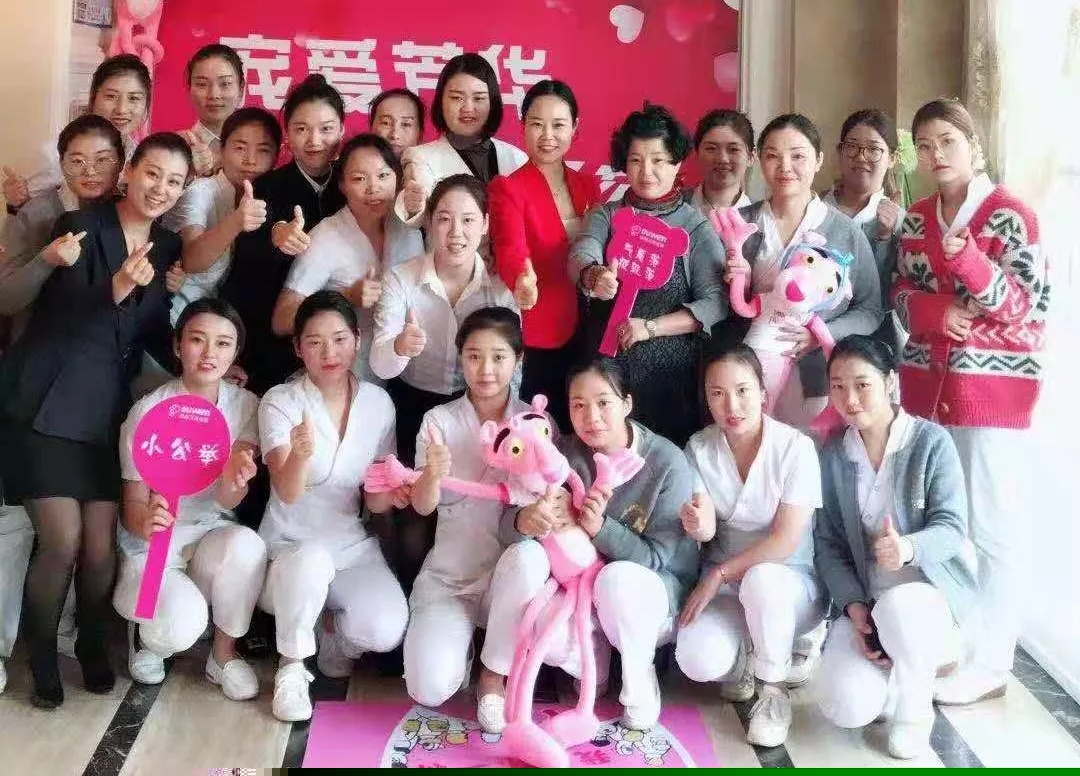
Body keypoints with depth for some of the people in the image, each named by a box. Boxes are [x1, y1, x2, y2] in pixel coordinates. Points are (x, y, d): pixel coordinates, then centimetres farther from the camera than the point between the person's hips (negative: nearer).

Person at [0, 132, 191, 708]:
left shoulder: (169, 248, 9)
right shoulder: (80, 226, -6)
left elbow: (156, 336, 11)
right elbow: (63, 317, -16)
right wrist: (118, 286, -34)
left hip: (109, 408, 4)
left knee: (101, 547, 1)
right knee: (61, 544, -7)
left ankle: (92, 644, 28)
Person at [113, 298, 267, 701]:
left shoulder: (245, 405, -7)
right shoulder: (148, 410, -15)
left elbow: (227, 502, -13)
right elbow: (133, 505, -11)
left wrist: (234, 481, -38)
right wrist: (145, 522, -36)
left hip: (212, 532, 3)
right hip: (151, 545, -3)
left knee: (246, 544, -33)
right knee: (181, 624, -32)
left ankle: (224, 654, -7)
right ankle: (146, 631, 8)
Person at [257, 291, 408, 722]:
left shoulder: (378, 403, -1)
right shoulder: (280, 403, -10)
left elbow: (375, 502, 4)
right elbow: (287, 493, -24)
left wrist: (389, 492, -20)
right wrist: (301, 455, -47)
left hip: (351, 544, 3)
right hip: (291, 544, -2)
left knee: (386, 630, -24)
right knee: (313, 561, -38)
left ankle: (333, 634, 13)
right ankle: (291, 668, -11)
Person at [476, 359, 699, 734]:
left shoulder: (668, 463, -18)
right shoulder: (564, 454, -11)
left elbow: (657, 558, -18)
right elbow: (508, 524, -13)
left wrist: (601, 527, -35)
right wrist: (525, 520, -39)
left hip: (647, 594, -2)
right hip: (577, 584, 2)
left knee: (619, 578, -36)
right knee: (523, 556, -26)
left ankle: (639, 676, -6)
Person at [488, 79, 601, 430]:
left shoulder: (588, 185, 8)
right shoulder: (507, 188, -9)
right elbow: (510, 249, -27)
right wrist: (523, 281, -47)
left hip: (583, 333, 5)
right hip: (532, 339, -5)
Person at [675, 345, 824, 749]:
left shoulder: (795, 447, -13)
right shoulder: (699, 448, -3)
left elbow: (786, 541, -16)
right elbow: (703, 529, -2)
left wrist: (719, 575, -18)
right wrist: (700, 528, -26)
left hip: (788, 582, -2)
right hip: (721, 586, 2)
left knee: (760, 579, -38)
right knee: (699, 661, -28)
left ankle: (774, 690, -12)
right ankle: (745, 662, 10)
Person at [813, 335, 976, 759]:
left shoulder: (932, 441, -8)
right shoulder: (833, 454, 3)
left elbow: (952, 528, -15)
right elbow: (827, 542, 1)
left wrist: (908, 548, -38)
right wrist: (853, 606, -15)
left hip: (930, 587, -3)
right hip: (863, 597, 3)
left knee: (897, 608, -40)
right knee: (846, 706, -22)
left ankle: (915, 708, -7)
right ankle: (906, 667, 15)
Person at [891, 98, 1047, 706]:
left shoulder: (1010, 215, -8)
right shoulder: (917, 219, 10)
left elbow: (1031, 308, -12)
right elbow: (901, 296, 11)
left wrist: (967, 261, -27)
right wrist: (938, 311, -12)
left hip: (992, 387, -6)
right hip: (927, 384, 6)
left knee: (993, 527, -1)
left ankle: (990, 662, 7)